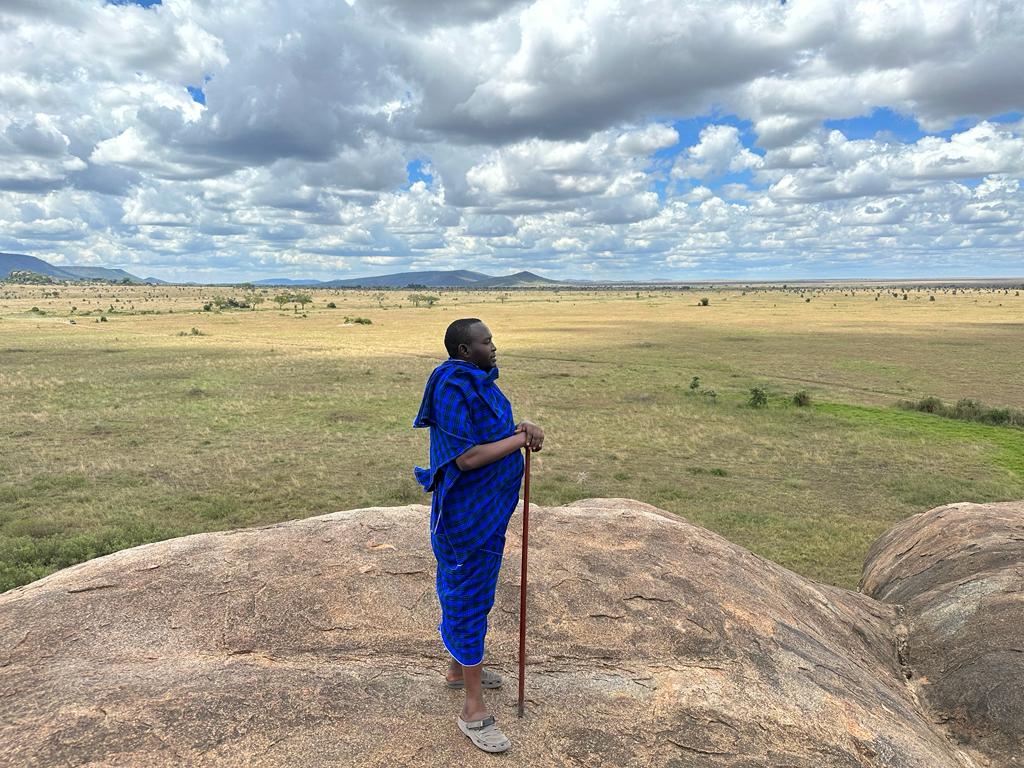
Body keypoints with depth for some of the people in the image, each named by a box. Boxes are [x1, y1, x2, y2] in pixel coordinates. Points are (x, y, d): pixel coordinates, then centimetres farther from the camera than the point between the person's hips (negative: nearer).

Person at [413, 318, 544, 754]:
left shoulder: (477, 381, 7)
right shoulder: (453, 389, -24)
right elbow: (467, 457, -28)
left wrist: (520, 428, -5)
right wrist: (521, 438, -19)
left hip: (488, 507, 10)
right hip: (469, 513, -10)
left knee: (470, 591, 23)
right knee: (469, 600, 1)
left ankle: (459, 669, 43)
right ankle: (474, 709, 15)